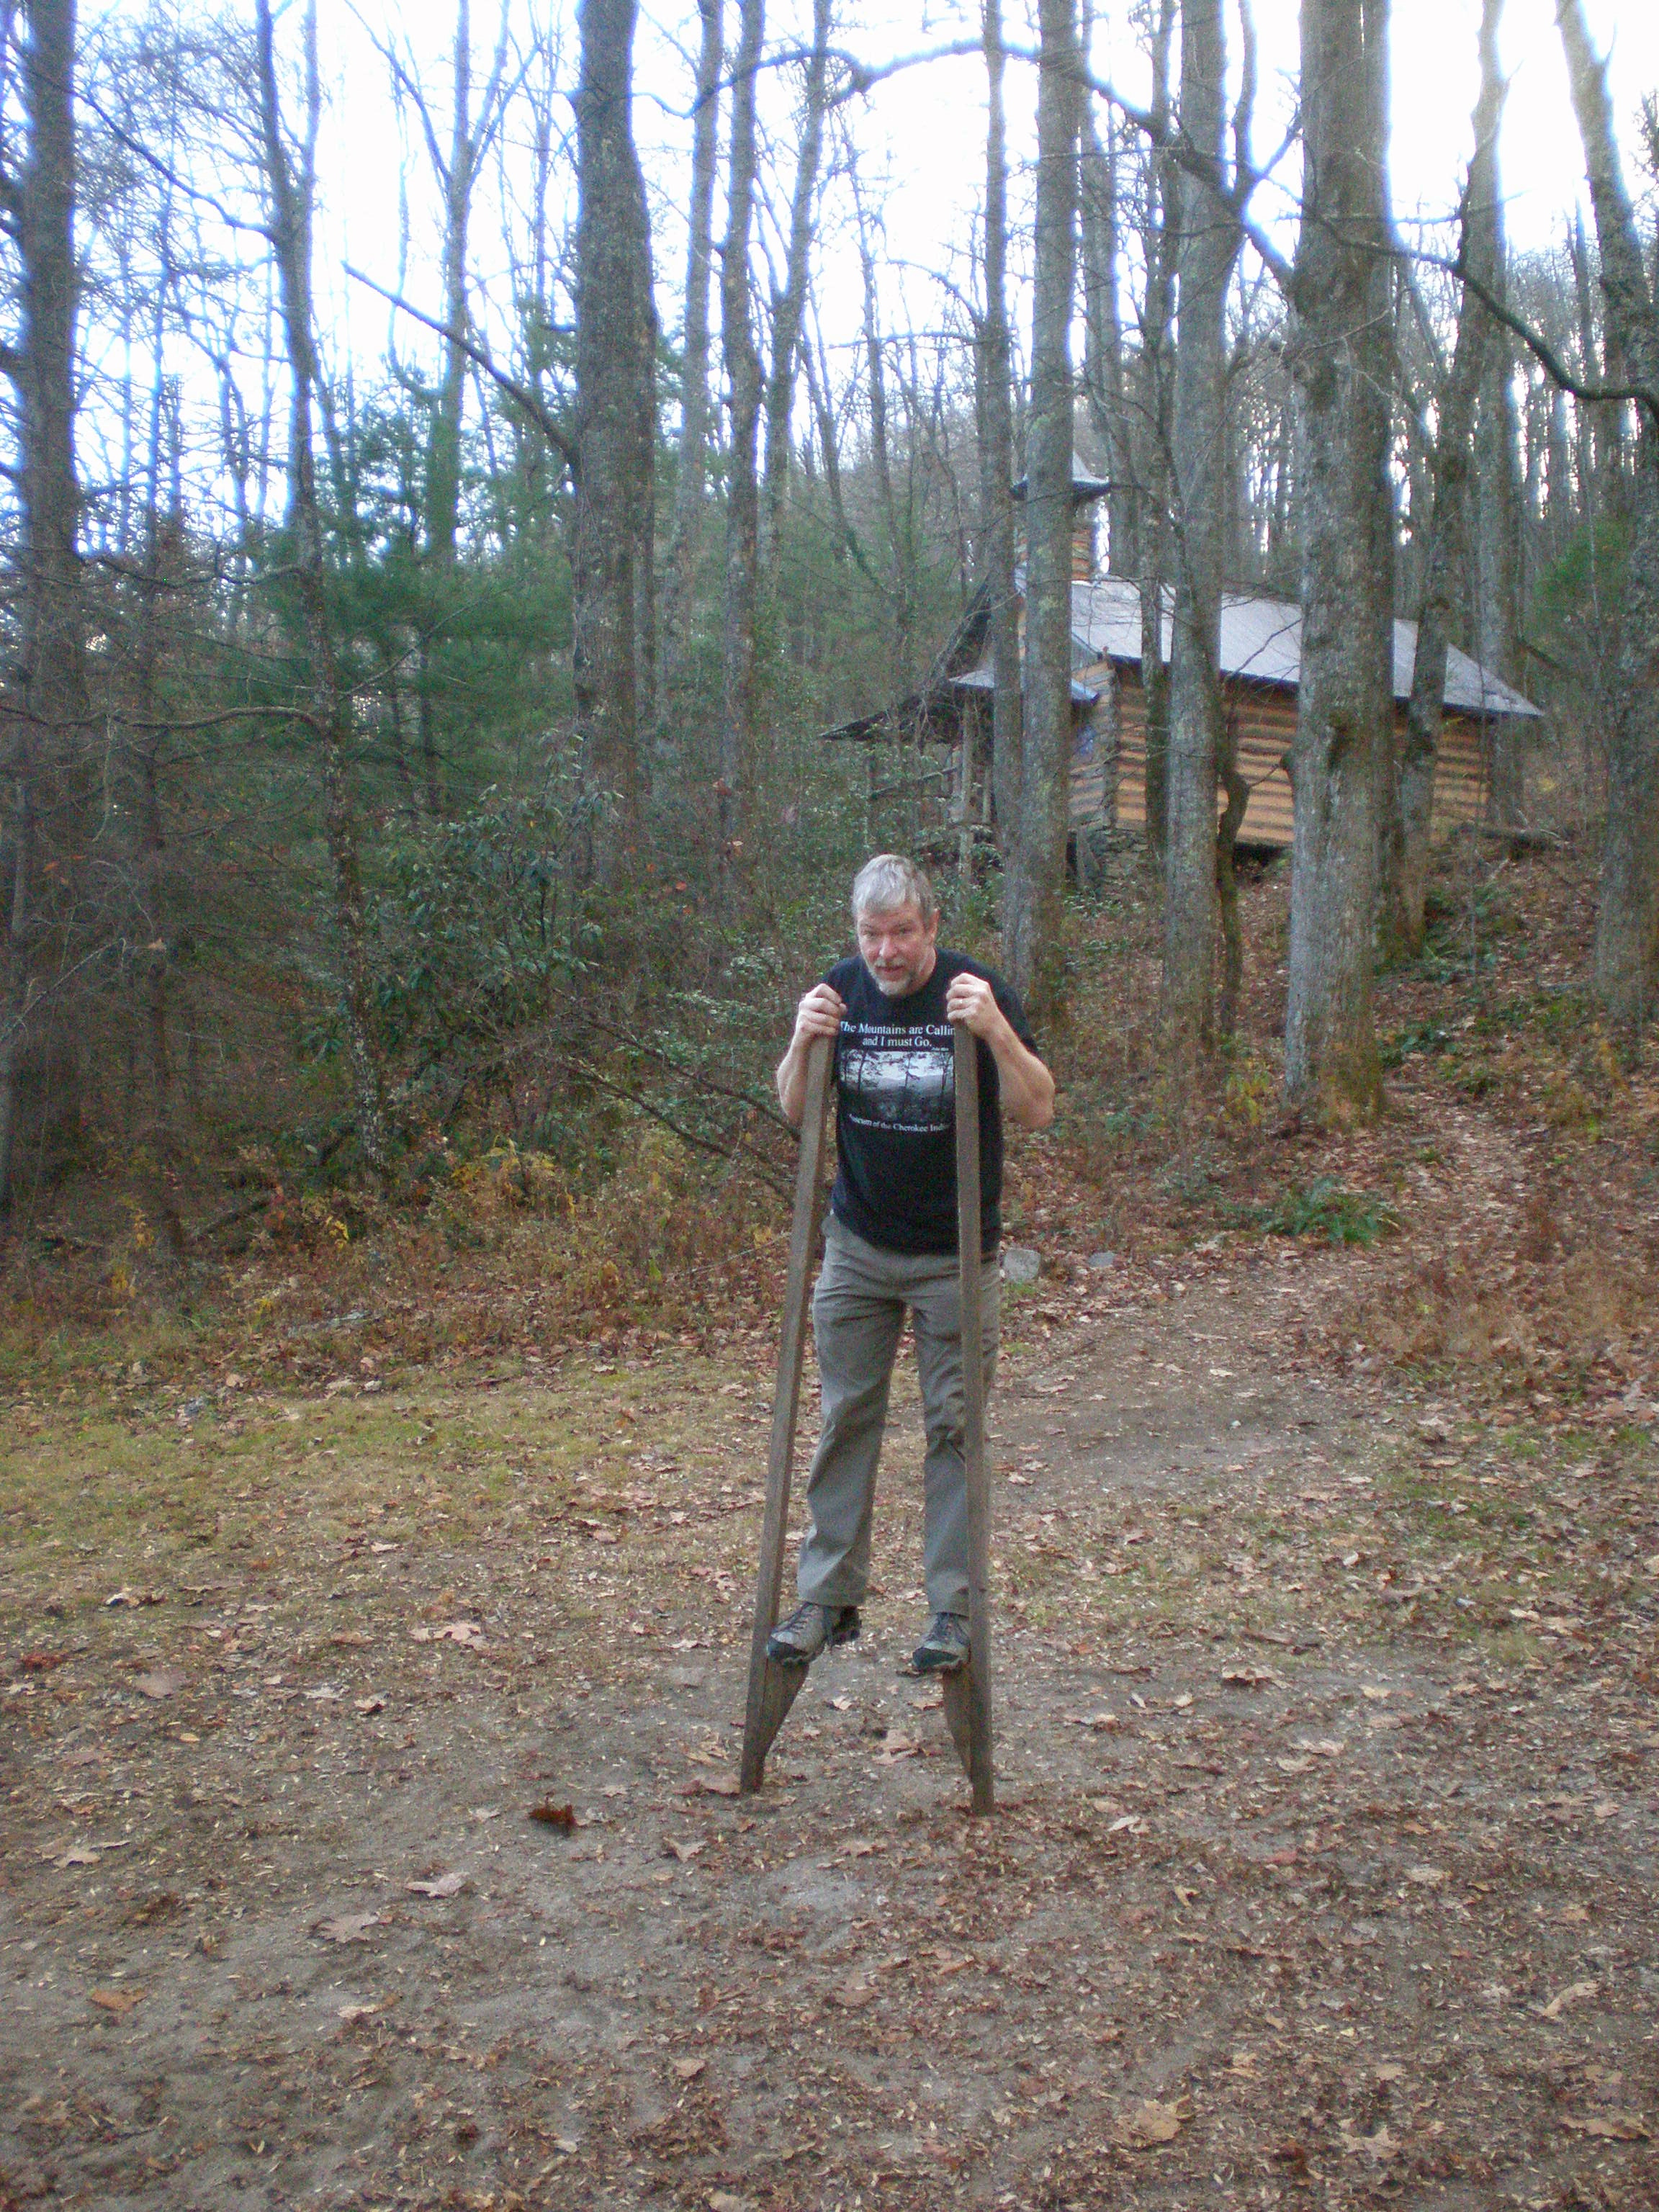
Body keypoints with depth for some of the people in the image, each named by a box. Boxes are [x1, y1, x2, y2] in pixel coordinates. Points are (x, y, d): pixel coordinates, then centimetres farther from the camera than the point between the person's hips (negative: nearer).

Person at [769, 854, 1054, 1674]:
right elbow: (793, 1112, 4)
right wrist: (802, 1044, -16)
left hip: (955, 1255, -3)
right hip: (857, 1246, 3)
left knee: (953, 1425, 2)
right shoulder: (840, 991, -1)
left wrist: (997, 1031, -29)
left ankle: (954, 1609, 12)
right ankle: (828, 1597, 16)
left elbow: (1037, 1112, -13)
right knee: (846, 1418, 6)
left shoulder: (979, 990, -10)